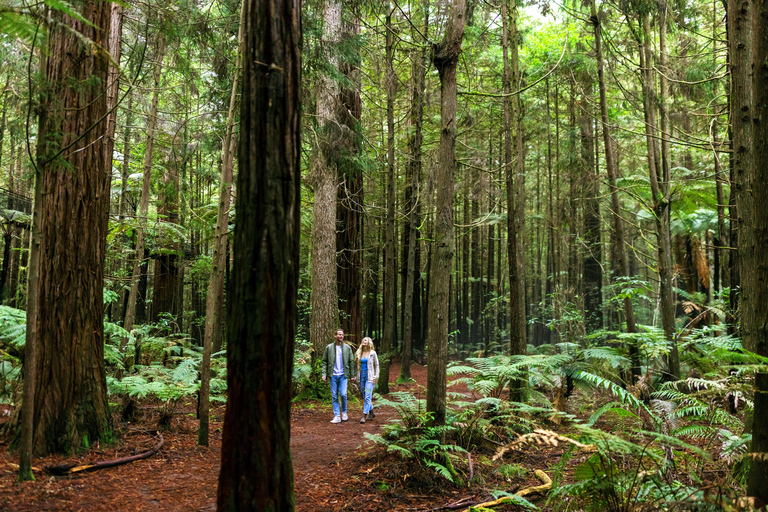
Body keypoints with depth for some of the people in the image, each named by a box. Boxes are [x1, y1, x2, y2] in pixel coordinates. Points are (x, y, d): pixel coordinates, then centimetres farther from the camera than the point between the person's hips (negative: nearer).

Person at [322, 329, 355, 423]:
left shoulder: (347, 348, 5)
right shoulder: (329, 347, 4)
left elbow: (351, 362, 7)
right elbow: (325, 361, 5)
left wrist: (352, 375, 4)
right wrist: (324, 374, -5)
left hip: (343, 375, -1)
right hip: (333, 375, 1)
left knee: (343, 394, -8)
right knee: (334, 396, 3)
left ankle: (344, 412, 16)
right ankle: (337, 416, 8)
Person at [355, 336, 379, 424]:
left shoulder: (372, 353, -2)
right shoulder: (359, 353, 9)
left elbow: (376, 365, 2)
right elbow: (358, 366, 15)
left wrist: (376, 377, -5)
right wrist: (357, 377, 10)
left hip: (369, 377, -5)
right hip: (361, 376, 5)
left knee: (367, 397, -12)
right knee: (364, 397, 10)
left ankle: (364, 416, -13)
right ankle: (371, 413, 25)